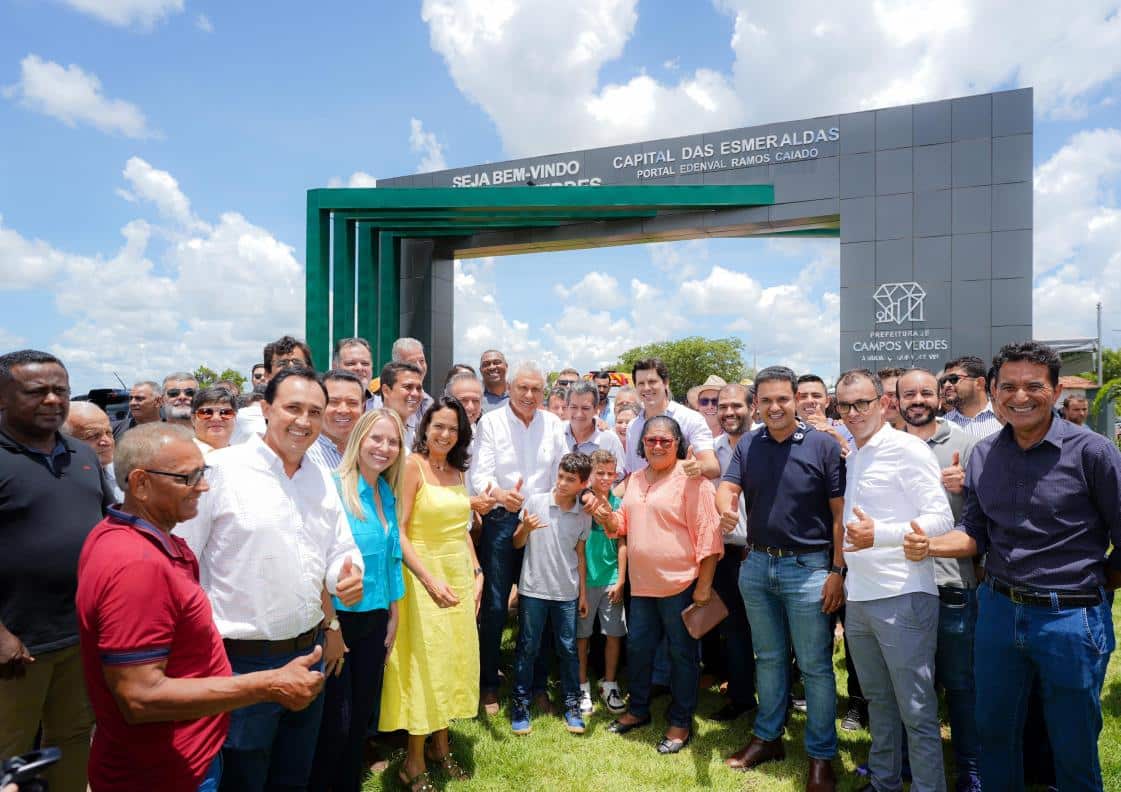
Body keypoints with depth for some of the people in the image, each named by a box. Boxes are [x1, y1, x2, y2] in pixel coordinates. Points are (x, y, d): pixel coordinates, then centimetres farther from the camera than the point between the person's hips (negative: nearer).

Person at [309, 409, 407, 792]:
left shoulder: (388, 493, 4)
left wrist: (393, 614, 14)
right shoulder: (334, 487, -16)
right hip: (338, 618, -6)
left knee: (362, 714, 17)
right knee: (334, 721, 5)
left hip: (375, 618, 6)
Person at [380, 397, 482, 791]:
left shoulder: (456, 471, 8)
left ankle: (441, 747, 32)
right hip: (425, 575, -7)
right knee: (425, 663, 3)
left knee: (454, 660, 14)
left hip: (461, 576, 7)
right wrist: (429, 579, -25)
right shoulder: (412, 465, -13)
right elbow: (399, 532, -18)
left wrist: (477, 574, 7)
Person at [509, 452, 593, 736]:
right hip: (533, 589, -2)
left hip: (567, 593, 2)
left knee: (568, 649, 8)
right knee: (527, 648, 7)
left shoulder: (583, 515, 1)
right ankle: (520, 704, 21)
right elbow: (517, 544, -1)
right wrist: (525, 529, -23)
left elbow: (580, 555, 10)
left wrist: (583, 592, 10)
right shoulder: (535, 502, -7)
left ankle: (572, 705, 23)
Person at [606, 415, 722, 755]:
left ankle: (681, 722, 25)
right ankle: (638, 709, 38)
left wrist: (704, 585, -16)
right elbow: (623, 525, 18)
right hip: (641, 583, 7)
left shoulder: (691, 480, -12)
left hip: (680, 584, -7)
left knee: (681, 654, 8)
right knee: (638, 648, 18)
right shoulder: (635, 480, 10)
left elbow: (707, 535, -15)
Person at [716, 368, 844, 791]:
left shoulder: (823, 445, -8)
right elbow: (727, 488, -6)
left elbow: (840, 513, -8)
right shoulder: (747, 445, 3)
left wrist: (837, 571, -12)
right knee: (768, 658, 18)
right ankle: (767, 737, 33)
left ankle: (821, 755, 22)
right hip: (757, 566, 4)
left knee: (815, 665, 6)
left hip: (807, 568, -4)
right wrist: (726, 510, -30)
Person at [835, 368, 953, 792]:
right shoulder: (851, 458, 13)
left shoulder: (907, 448, -9)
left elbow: (941, 518, -15)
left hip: (902, 597, -8)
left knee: (917, 711, 2)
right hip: (857, 597, 8)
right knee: (877, 701, 20)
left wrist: (879, 535, -26)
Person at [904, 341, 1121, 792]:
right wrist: (928, 546, -12)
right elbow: (975, 534, 5)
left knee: (1073, 748, 13)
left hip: (1071, 618, -4)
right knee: (994, 731, 18)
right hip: (999, 611, 4)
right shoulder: (983, 455, 2)